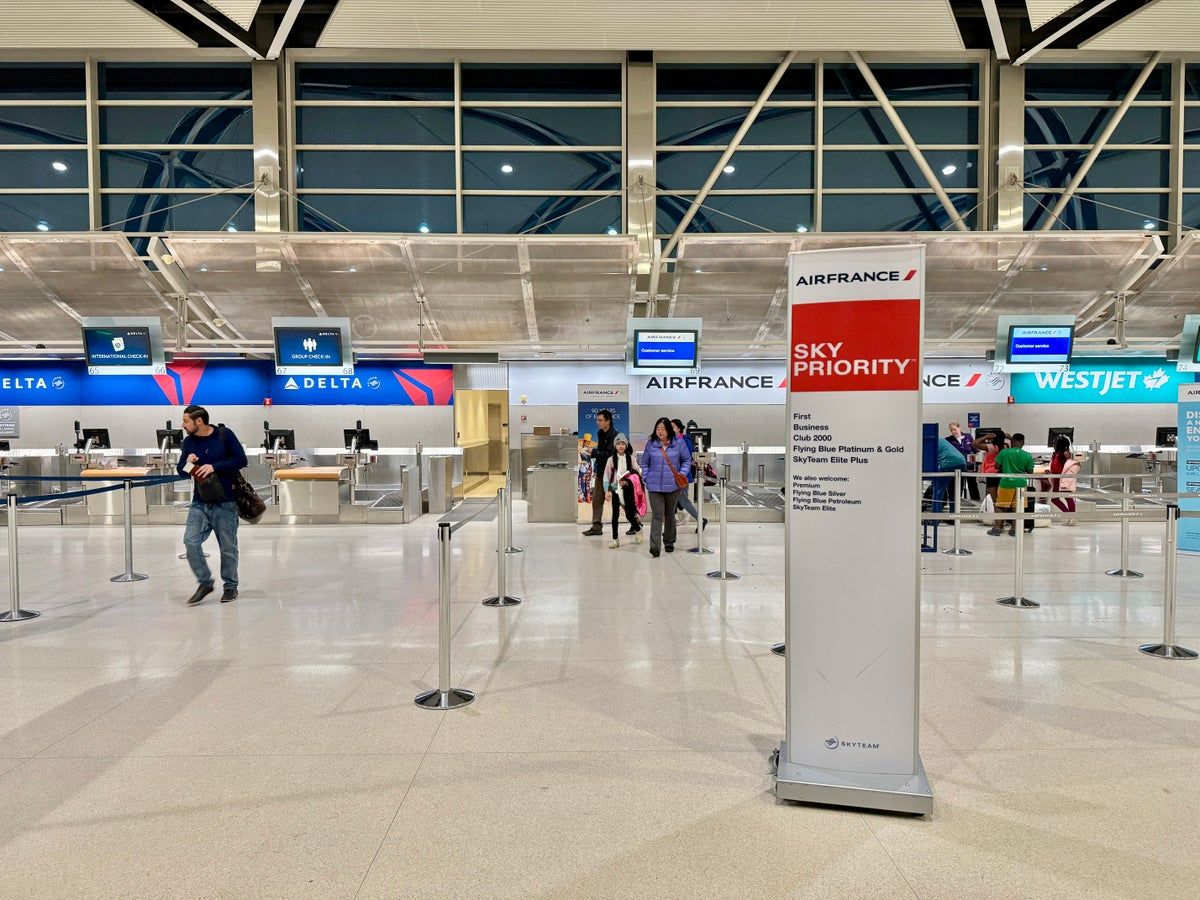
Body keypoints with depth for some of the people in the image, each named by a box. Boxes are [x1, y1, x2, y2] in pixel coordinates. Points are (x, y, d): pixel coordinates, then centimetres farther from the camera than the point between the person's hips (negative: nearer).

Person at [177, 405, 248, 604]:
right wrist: (187, 463, -10)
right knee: (190, 541, -10)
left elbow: (241, 460, -10)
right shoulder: (188, 442, 7)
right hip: (200, 503, 4)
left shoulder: (224, 435, -5)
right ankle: (205, 583, 8)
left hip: (225, 503, -4)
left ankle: (230, 586, 22)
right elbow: (180, 469, 12)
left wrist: (214, 466, -18)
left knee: (228, 547, 4)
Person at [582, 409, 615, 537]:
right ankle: (597, 526, 12)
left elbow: (609, 454, -22)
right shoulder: (600, 434, 11)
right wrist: (596, 469, 16)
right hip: (601, 472, 8)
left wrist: (593, 452, -23)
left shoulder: (614, 436, -15)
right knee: (597, 499, 7)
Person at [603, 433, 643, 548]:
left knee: (629, 514, 1)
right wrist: (607, 490, -8)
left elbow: (637, 473, 0)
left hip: (627, 490, -1)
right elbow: (606, 476, -1)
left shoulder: (631, 458, -1)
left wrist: (627, 482, -14)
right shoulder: (611, 459, 0)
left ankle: (638, 529, 29)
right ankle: (615, 539, 12)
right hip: (615, 489, 1)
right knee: (615, 515, 4)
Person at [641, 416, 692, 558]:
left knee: (670, 515, 16)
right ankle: (655, 547, -15)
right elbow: (645, 463, 12)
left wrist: (682, 473, -6)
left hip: (672, 485, 1)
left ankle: (669, 542, 33)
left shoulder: (679, 443, -1)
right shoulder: (650, 444, 2)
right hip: (654, 486, -1)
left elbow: (687, 460, 8)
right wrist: (646, 478, 1)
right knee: (657, 515, -10)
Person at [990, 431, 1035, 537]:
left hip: (1006, 482, -1)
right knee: (1017, 507, 8)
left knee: (1000, 506, 8)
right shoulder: (1027, 456, -2)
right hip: (1021, 483, 2)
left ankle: (997, 528, 5)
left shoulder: (1004, 452, -6)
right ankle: (1015, 529, 10)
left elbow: (996, 466, 0)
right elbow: (1030, 472, 3)